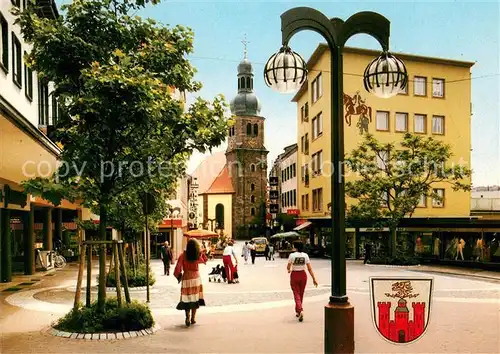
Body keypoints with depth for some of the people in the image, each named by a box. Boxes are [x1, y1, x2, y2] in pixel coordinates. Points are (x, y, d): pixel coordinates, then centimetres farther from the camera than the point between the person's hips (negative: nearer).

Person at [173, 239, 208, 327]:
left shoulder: (183, 255, -10)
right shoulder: (198, 256, -5)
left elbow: (178, 268, -14)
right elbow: (205, 260, 18)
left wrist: (179, 276, 2)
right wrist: (201, 252, 9)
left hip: (186, 278, -1)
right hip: (196, 278, 1)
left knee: (187, 298, 7)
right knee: (195, 298, 12)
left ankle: (188, 319, -1)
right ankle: (193, 318, 15)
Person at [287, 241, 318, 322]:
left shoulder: (292, 255, -11)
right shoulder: (305, 255, -4)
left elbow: (288, 267, -3)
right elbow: (310, 268, -5)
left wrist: (289, 270, 21)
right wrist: (314, 279, -2)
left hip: (294, 275, -3)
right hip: (303, 275, 3)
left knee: (296, 294, 2)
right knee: (301, 294, 18)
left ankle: (300, 311, -19)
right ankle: (298, 311, 31)